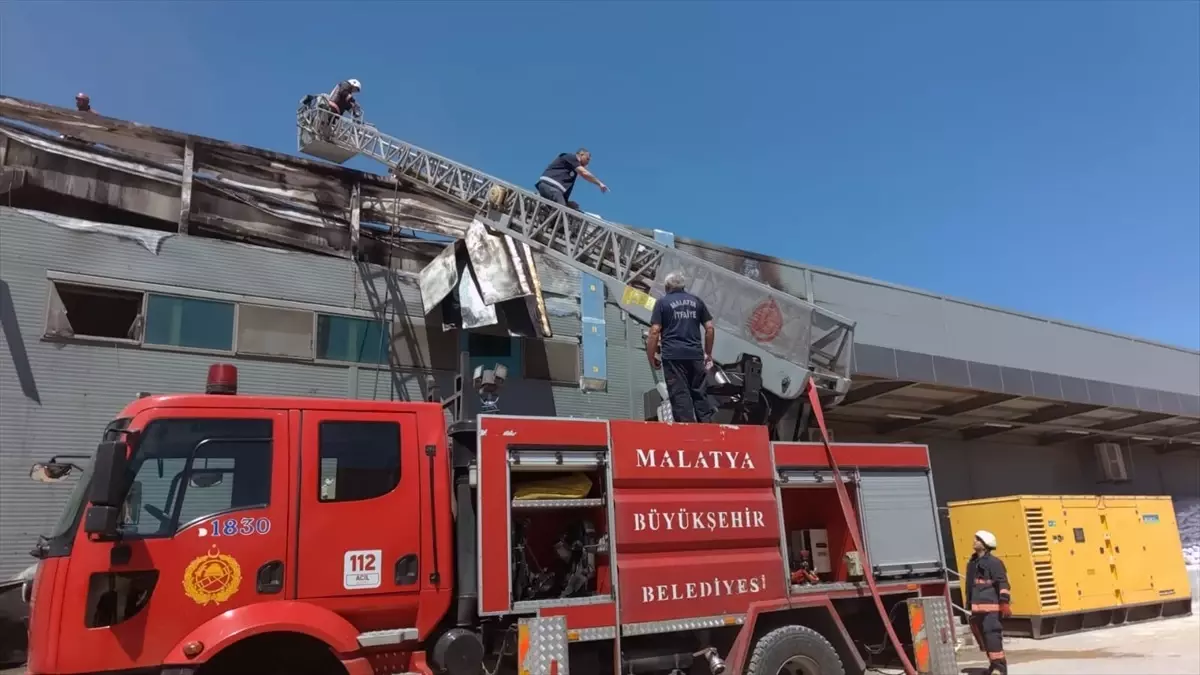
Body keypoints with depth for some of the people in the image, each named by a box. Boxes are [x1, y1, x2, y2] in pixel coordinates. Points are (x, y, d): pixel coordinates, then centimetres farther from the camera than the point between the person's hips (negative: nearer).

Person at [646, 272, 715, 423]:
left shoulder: (662, 302, 4)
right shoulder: (697, 301, 15)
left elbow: (655, 331, -5)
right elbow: (710, 328, 11)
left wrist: (651, 356, 1)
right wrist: (708, 353, 20)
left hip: (673, 355, -3)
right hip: (695, 354, 4)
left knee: (679, 394, -3)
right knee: (699, 393, 9)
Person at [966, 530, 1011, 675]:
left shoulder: (993, 562, -7)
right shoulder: (972, 563, 16)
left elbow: (1003, 583, -14)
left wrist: (1004, 603, -21)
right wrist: (970, 605, 23)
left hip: (991, 606, -8)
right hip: (977, 607, 8)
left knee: (992, 634, -12)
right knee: (982, 636, 11)